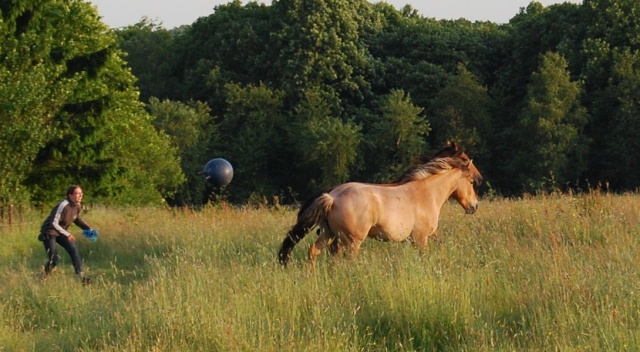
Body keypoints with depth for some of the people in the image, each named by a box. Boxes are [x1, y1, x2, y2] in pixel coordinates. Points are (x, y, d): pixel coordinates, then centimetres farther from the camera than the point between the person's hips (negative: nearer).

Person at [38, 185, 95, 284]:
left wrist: (89, 229, 6)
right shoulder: (63, 206, -29)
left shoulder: (77, 207, -3)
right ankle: (44, 277, 13)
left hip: (61, 232, 8)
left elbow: (77, 219, 18)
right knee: (54, 259, -13)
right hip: (49, 232, -8)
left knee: (74, 250, -7)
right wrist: (67, 234, -29)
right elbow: (54, 223, -29)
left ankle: (81, 277, -5)